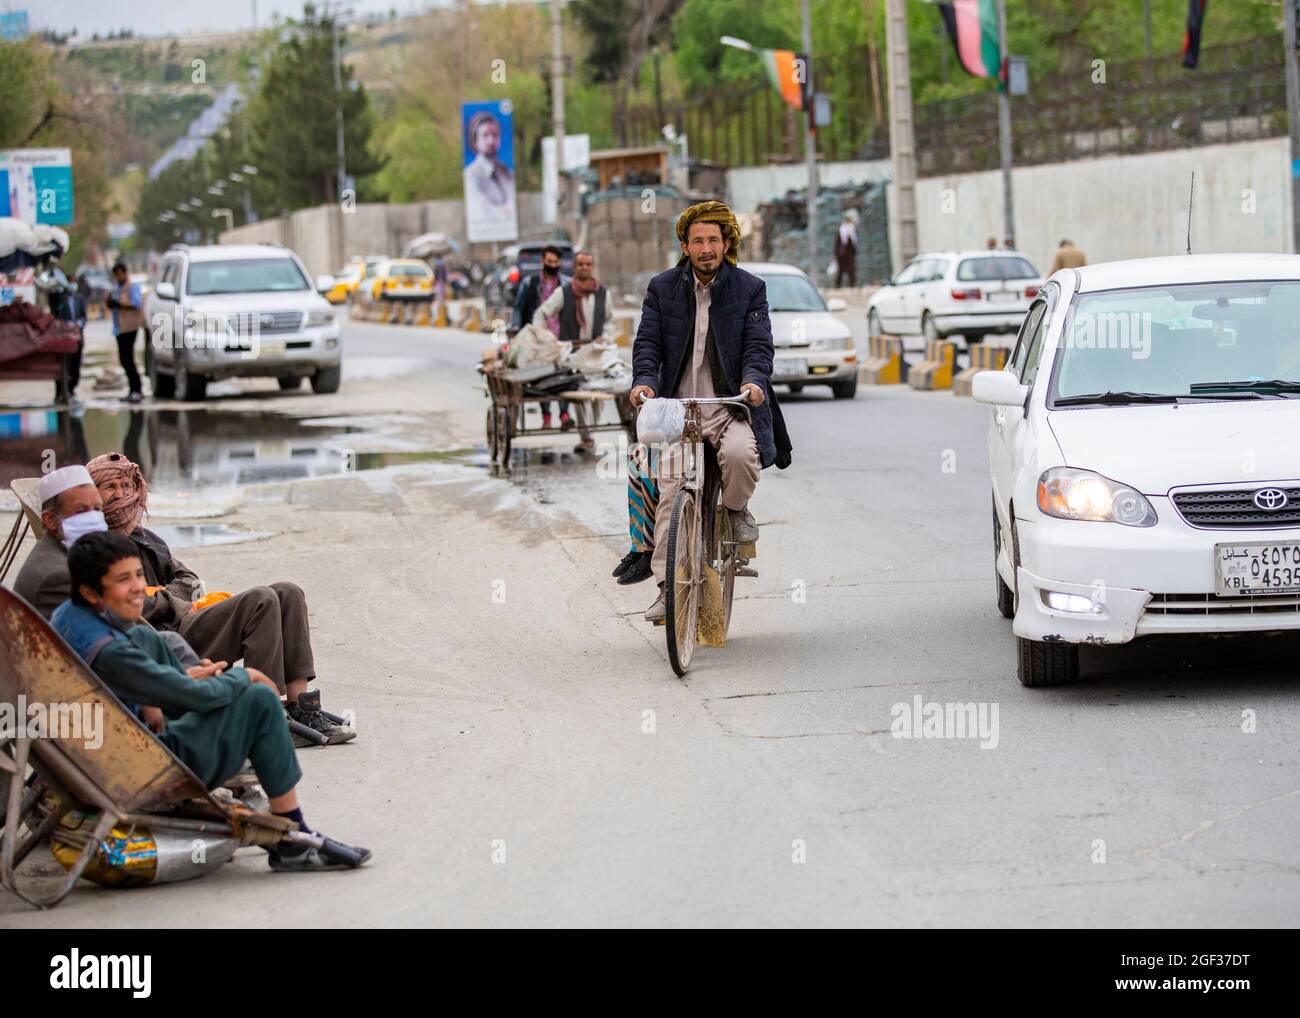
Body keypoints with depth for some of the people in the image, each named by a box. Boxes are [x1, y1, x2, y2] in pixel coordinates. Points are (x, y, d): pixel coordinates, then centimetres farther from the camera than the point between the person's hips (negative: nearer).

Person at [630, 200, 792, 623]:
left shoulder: (750, 289, 5)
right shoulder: (662, 288, 8)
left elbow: (759, 344, -3)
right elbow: (647, 342, 3)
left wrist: (754, 380, -24)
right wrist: (644, 381, -17)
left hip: (730, 405, -1)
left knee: (739, 453, -33)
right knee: (670, 493, -11)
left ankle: (736, 508, 2)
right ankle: (669, 587, -3)